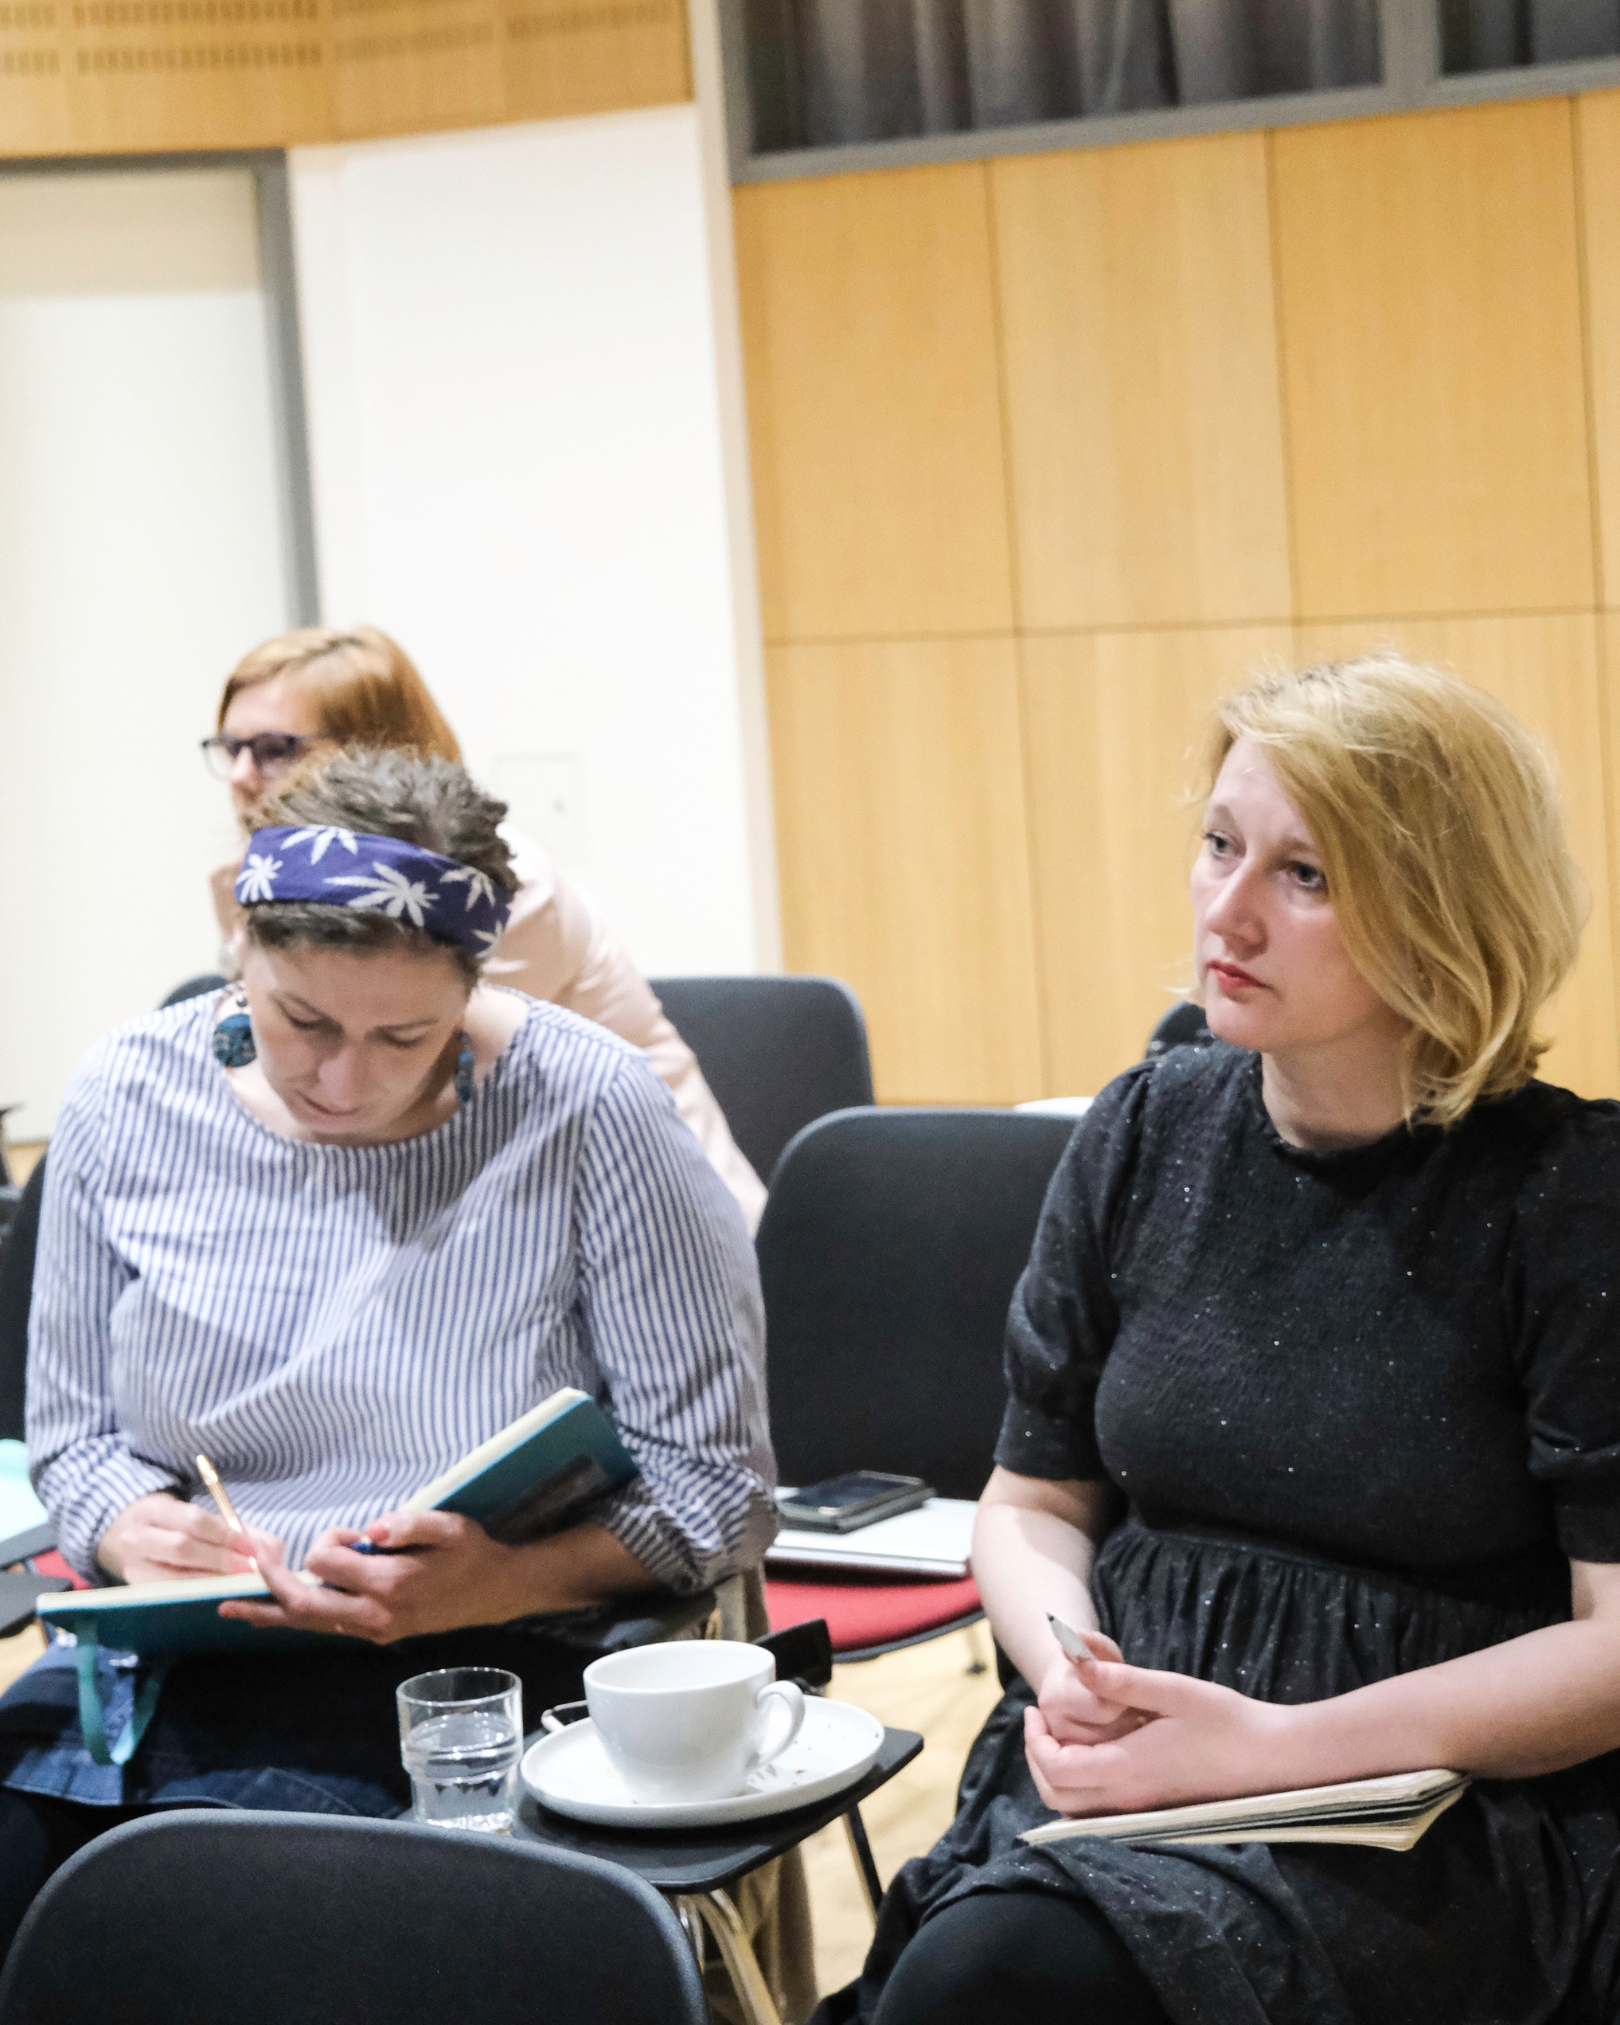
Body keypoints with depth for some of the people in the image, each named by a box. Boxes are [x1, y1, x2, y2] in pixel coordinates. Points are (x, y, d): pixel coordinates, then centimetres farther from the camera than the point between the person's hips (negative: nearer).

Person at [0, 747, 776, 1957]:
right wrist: (135, 1533, -10)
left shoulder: (587, 1115, -9)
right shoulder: (132, 1097, 3)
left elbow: (713, 1485, -5)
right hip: (179, 1641, 4)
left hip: (479, 1662, -4)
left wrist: (496, 1582, -23)